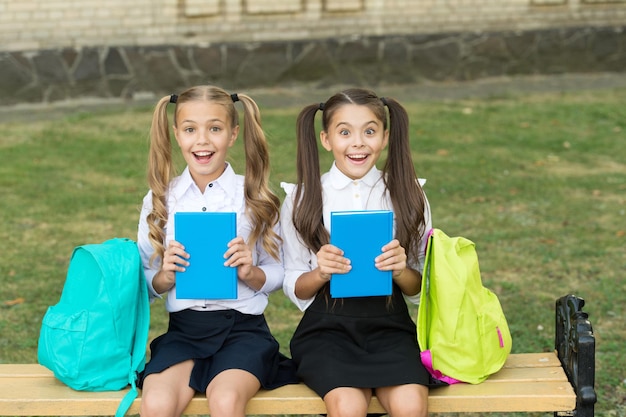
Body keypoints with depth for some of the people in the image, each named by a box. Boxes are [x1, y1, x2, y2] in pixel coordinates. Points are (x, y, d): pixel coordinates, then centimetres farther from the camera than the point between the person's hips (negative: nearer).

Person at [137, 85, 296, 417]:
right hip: (183, 328, 2)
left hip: (243, 327, -1)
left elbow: (277, 275, 7)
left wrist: (251, 273, -14)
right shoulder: (159, 200, 7)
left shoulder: (255, 198, 3)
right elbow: (146, 285, 11)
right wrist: (165, 276, -11)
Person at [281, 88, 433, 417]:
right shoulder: (302, 199, 4)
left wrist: (401, 270, -12)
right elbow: (294, 289, 7)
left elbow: (418, 290, 10)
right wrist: (320, 273, -15)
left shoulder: (407, 195, 6)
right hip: (327, 327, -1)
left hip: (389, 325, 1)